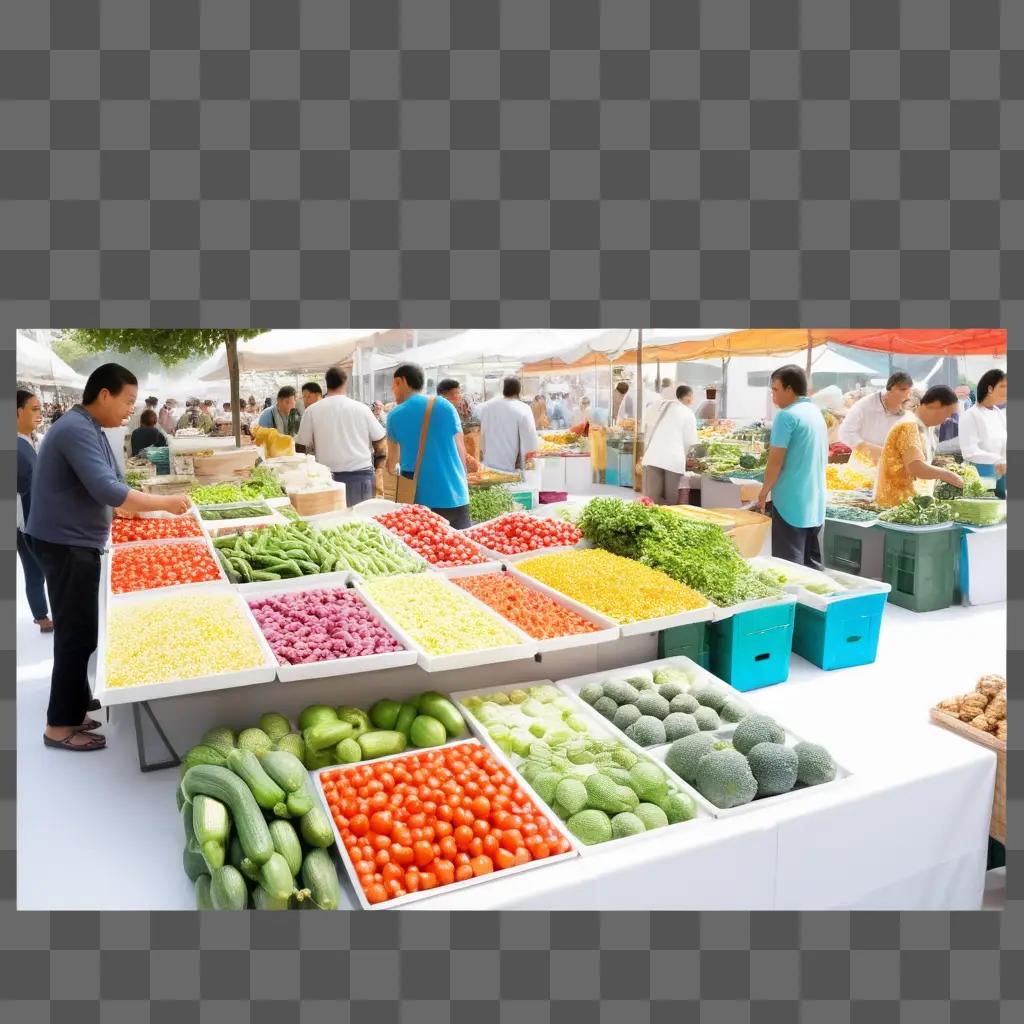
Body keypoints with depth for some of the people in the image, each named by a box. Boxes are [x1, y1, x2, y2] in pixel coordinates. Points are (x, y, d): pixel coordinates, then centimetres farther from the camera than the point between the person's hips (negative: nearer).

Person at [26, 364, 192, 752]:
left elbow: (108, 486, 16)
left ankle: (74, 705, 31)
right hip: (65, 544, -10)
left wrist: (157, 509, 7)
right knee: (78, 633, -4)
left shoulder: (90, 430, 13)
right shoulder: (77, 429, -20)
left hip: (75, 542, 10)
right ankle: (60, 725, 7)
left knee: (78, 630, 18)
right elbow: (107, 491, -29)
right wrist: (165, 502, -21)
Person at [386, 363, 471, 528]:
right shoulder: (446, 406, 4)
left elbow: (392, 460, 19)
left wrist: (393, 469, 41)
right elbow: (461, 450, 7)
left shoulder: (395, 416, 4)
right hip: (455, 496, 2)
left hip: (420, 499, -1)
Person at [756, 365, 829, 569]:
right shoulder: (817, 413, 13)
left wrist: (765, 491, -1)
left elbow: (776, 460, -16)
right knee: (811, 564, 14)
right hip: (815, 503, 8)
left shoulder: (787, 416, -13)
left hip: (791, 503, -8)